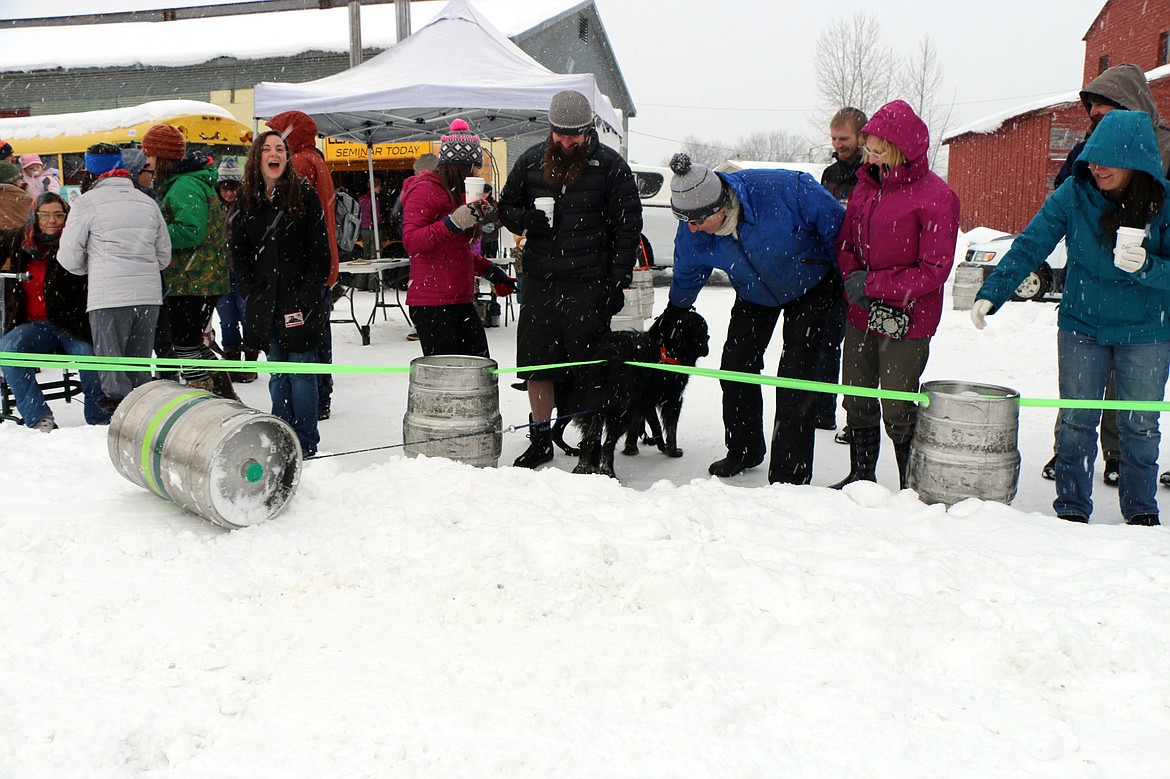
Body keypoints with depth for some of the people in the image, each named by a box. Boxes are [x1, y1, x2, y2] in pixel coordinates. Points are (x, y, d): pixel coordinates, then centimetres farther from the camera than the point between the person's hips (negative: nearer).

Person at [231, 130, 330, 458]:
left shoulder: (305, 195, -2)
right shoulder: (247, 201, 10)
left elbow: (320, 252, -4)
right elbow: (239, 253, 14)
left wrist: (306, 295, -10)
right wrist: (251, 293, 3)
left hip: (300, 304, -4)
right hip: (265, 304, 4)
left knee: (301, 372, -2)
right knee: (277, 374, 11)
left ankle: (306, 443, 6)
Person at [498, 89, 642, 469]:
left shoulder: (610, 165, -1)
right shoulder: (531, 161, 8)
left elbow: (628, 226, -1)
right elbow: (506, 206, 18)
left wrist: (618, 282, -7)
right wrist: (527, 219, -7)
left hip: (589, 285, -3)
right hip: (539, 281, 4)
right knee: (535, 364, 8)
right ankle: (540, 440, 23)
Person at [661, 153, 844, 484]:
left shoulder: (786, 189, -39)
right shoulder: (692, 233, -22)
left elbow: (836, 225, -22)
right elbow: (686, 277, 1)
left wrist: (846, 281, -12)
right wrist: (670, 318, 14)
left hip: (810, 287, -4)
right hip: (754, 296, 5)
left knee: (795, 376, -11)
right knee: (735, 368, 3)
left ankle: (789, 473, -3)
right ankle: (743, 451, 26)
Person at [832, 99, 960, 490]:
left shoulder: (936, 197, -13)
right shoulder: (866, 184, 7)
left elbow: (934, 270, -16)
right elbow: (845, 244, 13)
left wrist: (873, 284, -18)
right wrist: (854, 277, -8)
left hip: (906, 321, -7)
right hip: (860, 315, 7)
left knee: (897, 410, -2)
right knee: (857, 402, 14)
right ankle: (861, 478, 30)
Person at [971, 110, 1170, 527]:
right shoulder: (1075, 193, -10)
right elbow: (1030, 246, -9)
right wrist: (990, 293, -18)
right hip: (1082, 326, 1)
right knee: (1076, 421, 6)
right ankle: (1071, 508, 20)